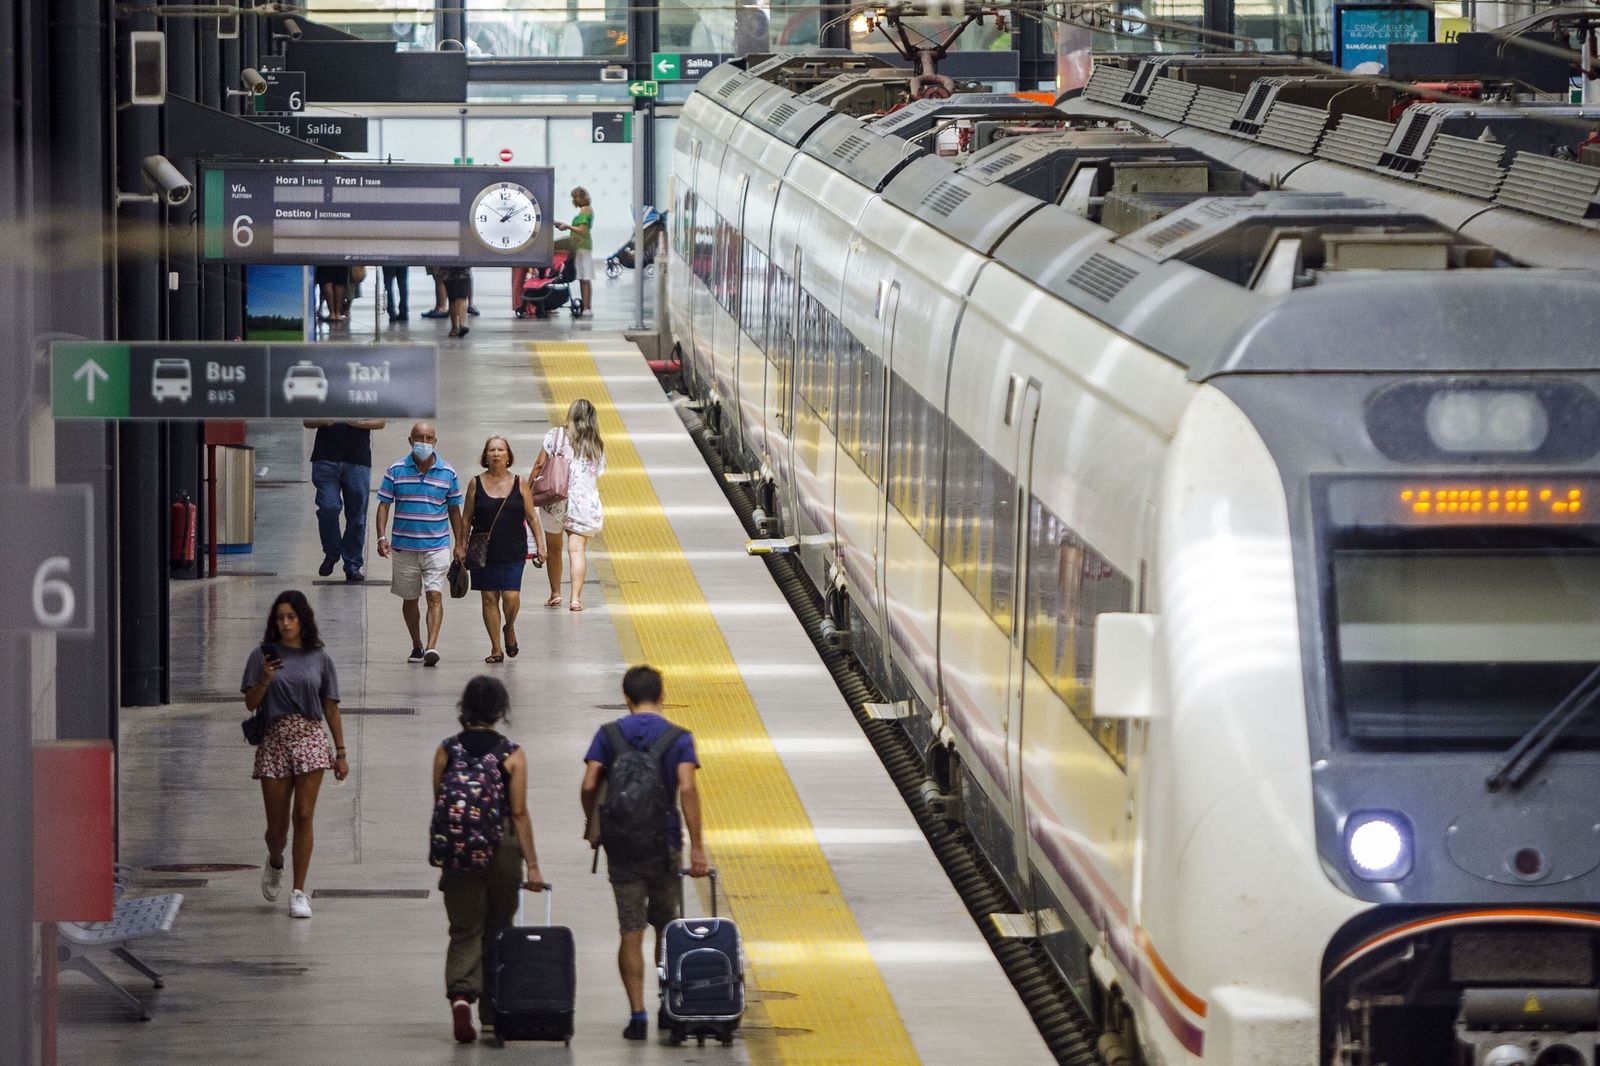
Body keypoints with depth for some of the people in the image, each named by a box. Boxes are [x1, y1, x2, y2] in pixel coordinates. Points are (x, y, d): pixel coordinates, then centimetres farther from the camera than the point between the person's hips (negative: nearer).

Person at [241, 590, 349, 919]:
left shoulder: (319, 658, 6)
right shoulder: (264, 656, 2)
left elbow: (331, 708, 9)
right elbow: (250, 703, 0)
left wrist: (341, 753, 7)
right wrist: (265, 679, -19)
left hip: (310, 740, 0)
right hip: (274, 741, 0)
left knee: (303, 816, -8)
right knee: (277, 825, 3)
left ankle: (299, 892, -2)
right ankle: (274, 863, 38)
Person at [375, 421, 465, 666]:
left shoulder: (448, 473, 2)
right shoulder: (396, 471, 0)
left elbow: (454, 511, 9)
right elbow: (384, 506, 2)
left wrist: (460, 545, 8)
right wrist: (382, 537, -12)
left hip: (437, 547, -1)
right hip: (404, 547, 1)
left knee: (435, 596, -14)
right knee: (409, 599, 12)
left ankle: (432, 647, -21)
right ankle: (416, 645, 29)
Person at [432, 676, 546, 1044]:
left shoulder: (446, 751, -1)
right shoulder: (512, 755, -7)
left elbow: (438, 805, 4)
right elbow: (519, 814, -8)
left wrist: (443, 852, 16)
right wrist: (532, 865, -4)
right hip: (502, 848, -1)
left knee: (465, 930, 4)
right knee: (497, 931, 15)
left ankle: (461, 993, -21)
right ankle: (492, 1013, 23)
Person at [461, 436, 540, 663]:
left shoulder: (519, 484, 3)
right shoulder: (476, 484, 2)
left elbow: (531, 517, 6)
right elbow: (467, 519, 7)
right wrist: (461, 546, 1)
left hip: (513, 551, 0)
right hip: (484, 551, 0)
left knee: (511, 597, -9)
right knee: (489, 598, 1)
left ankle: (509, 628, 23)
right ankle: (496, 648, 10)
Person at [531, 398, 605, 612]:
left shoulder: (555, 436, -2)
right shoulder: (596, 446, 5)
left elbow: (539, 465, -2)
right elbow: (597, 476, 8)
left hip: (554, 499, -1)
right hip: (585, 502, 1)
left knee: (553, 548, 14)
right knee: (578, 549, -2)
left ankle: (555, 594, 20)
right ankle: (576, 597, -11)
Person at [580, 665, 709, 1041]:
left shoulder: (608, 734, 0)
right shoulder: (678, 738, -4)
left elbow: (589, 785, -7)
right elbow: (687, 789, -15)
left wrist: (592, 824, 11)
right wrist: (696, 847, -16)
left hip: (620, 845, 0)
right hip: (664, 846, 0)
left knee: (631, 932, 1)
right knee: (665, 926, 17)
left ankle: (638, 1013, -9)